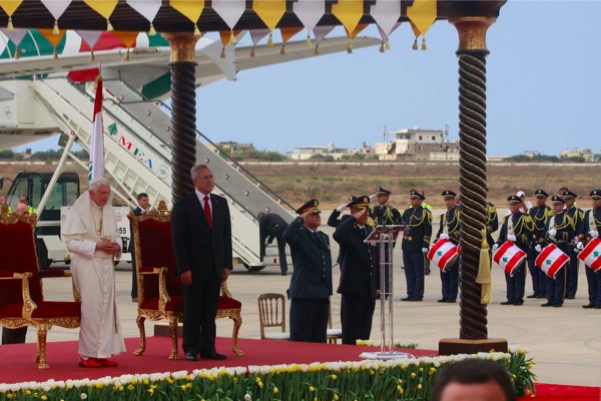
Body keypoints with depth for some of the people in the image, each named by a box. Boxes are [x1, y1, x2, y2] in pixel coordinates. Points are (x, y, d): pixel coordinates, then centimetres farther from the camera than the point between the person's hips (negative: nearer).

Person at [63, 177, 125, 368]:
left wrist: (117, 246, -6)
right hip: (87, 265, -6)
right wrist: (96, 246, -21)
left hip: (106, 265, 7)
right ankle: (87, 354, -1)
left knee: (107, 307, 6)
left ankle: (103, 352, 11)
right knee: (91, 307, -7)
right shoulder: (78, 212, -8)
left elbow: (116, 235, 17)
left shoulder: (109, 211, 11)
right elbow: (72, 242, -13)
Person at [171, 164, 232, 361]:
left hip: (215, 268, 4)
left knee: (210, 311, 6)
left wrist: (227, 264, 4)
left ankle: (208, 348, 10)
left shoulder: (221, 203, 11)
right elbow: (178, 239, -7)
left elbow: (226, 235, 12)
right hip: (194, 268, -4)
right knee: (192, 311, 2)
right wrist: (184, 268, -13)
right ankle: (191, 349, 8)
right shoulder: (183, 205, -4)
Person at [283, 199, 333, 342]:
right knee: (300, 339, -5)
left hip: (322, 295, 7)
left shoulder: (324, 237, 19)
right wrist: (301, 218, -18)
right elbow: (287, 235, -29)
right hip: (303, 294, -7)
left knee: (319, 340, 10)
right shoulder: (299, 235, -3)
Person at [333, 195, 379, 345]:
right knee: (350, 333, -3)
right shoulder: (347, 229, -5)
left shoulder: (371, 231, 16)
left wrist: (378, 286, 14)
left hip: (370, 289, 6)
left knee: (365, 332, 9)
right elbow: (338, 236, -31)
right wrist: (354, 218, -23)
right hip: (353, 288, -6)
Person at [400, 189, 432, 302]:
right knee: (409, 272, 9)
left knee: (419, 272, -1)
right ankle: (410, 294, 14)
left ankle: (418, 295, 2)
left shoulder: (425, 213, -5)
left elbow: (428, 231, -9)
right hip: (406, 246, 6)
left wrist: (425, 246, -14)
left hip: (418, 247, -6)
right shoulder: (407, 212, 14)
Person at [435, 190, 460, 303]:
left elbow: (462, 229, -12)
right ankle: (445, 295, 9)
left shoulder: (459, 212, -2)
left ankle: (452, 296, -3)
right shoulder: (444, 215, 20)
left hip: (454, 245, -7)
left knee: (453, 271, -4)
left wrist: (450, 236, -20)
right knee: (444, 271, 5)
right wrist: (437, 241, 13)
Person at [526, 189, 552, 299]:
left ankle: (543, 291, -3)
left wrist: (542, 240, -18)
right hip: (531, 243, 7)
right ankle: (536, 291, 12)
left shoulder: (548, 211, -2)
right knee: (533, 268, 7)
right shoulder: (531, 210, 18)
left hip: (543, 243, -7)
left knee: (542, 268, -5)